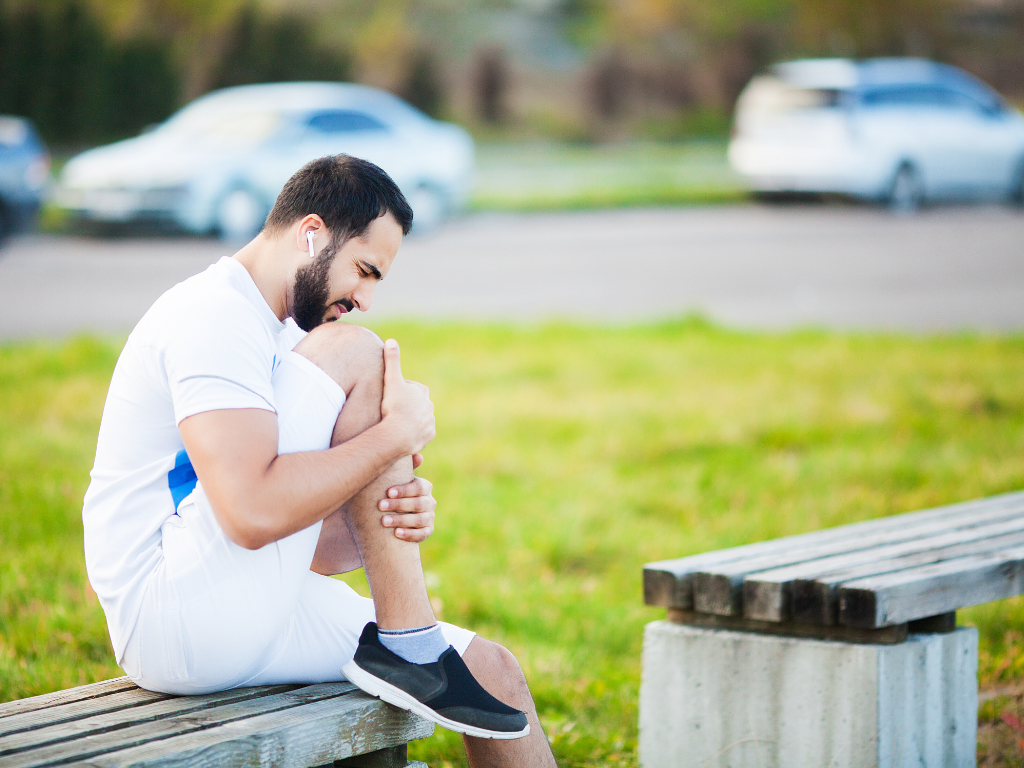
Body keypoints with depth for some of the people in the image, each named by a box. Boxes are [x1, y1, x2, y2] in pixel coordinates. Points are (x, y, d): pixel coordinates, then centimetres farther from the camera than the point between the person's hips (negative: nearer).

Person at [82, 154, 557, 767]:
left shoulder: (282, 337, 20)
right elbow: (253, 513, -27)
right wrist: (395, 437, -16)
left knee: (490, 668, 2)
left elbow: (313, 548, 18)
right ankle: (406, 644, -14)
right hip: (170, 618, -10)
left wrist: (393, 521, -4)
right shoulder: (213, 317, -13)